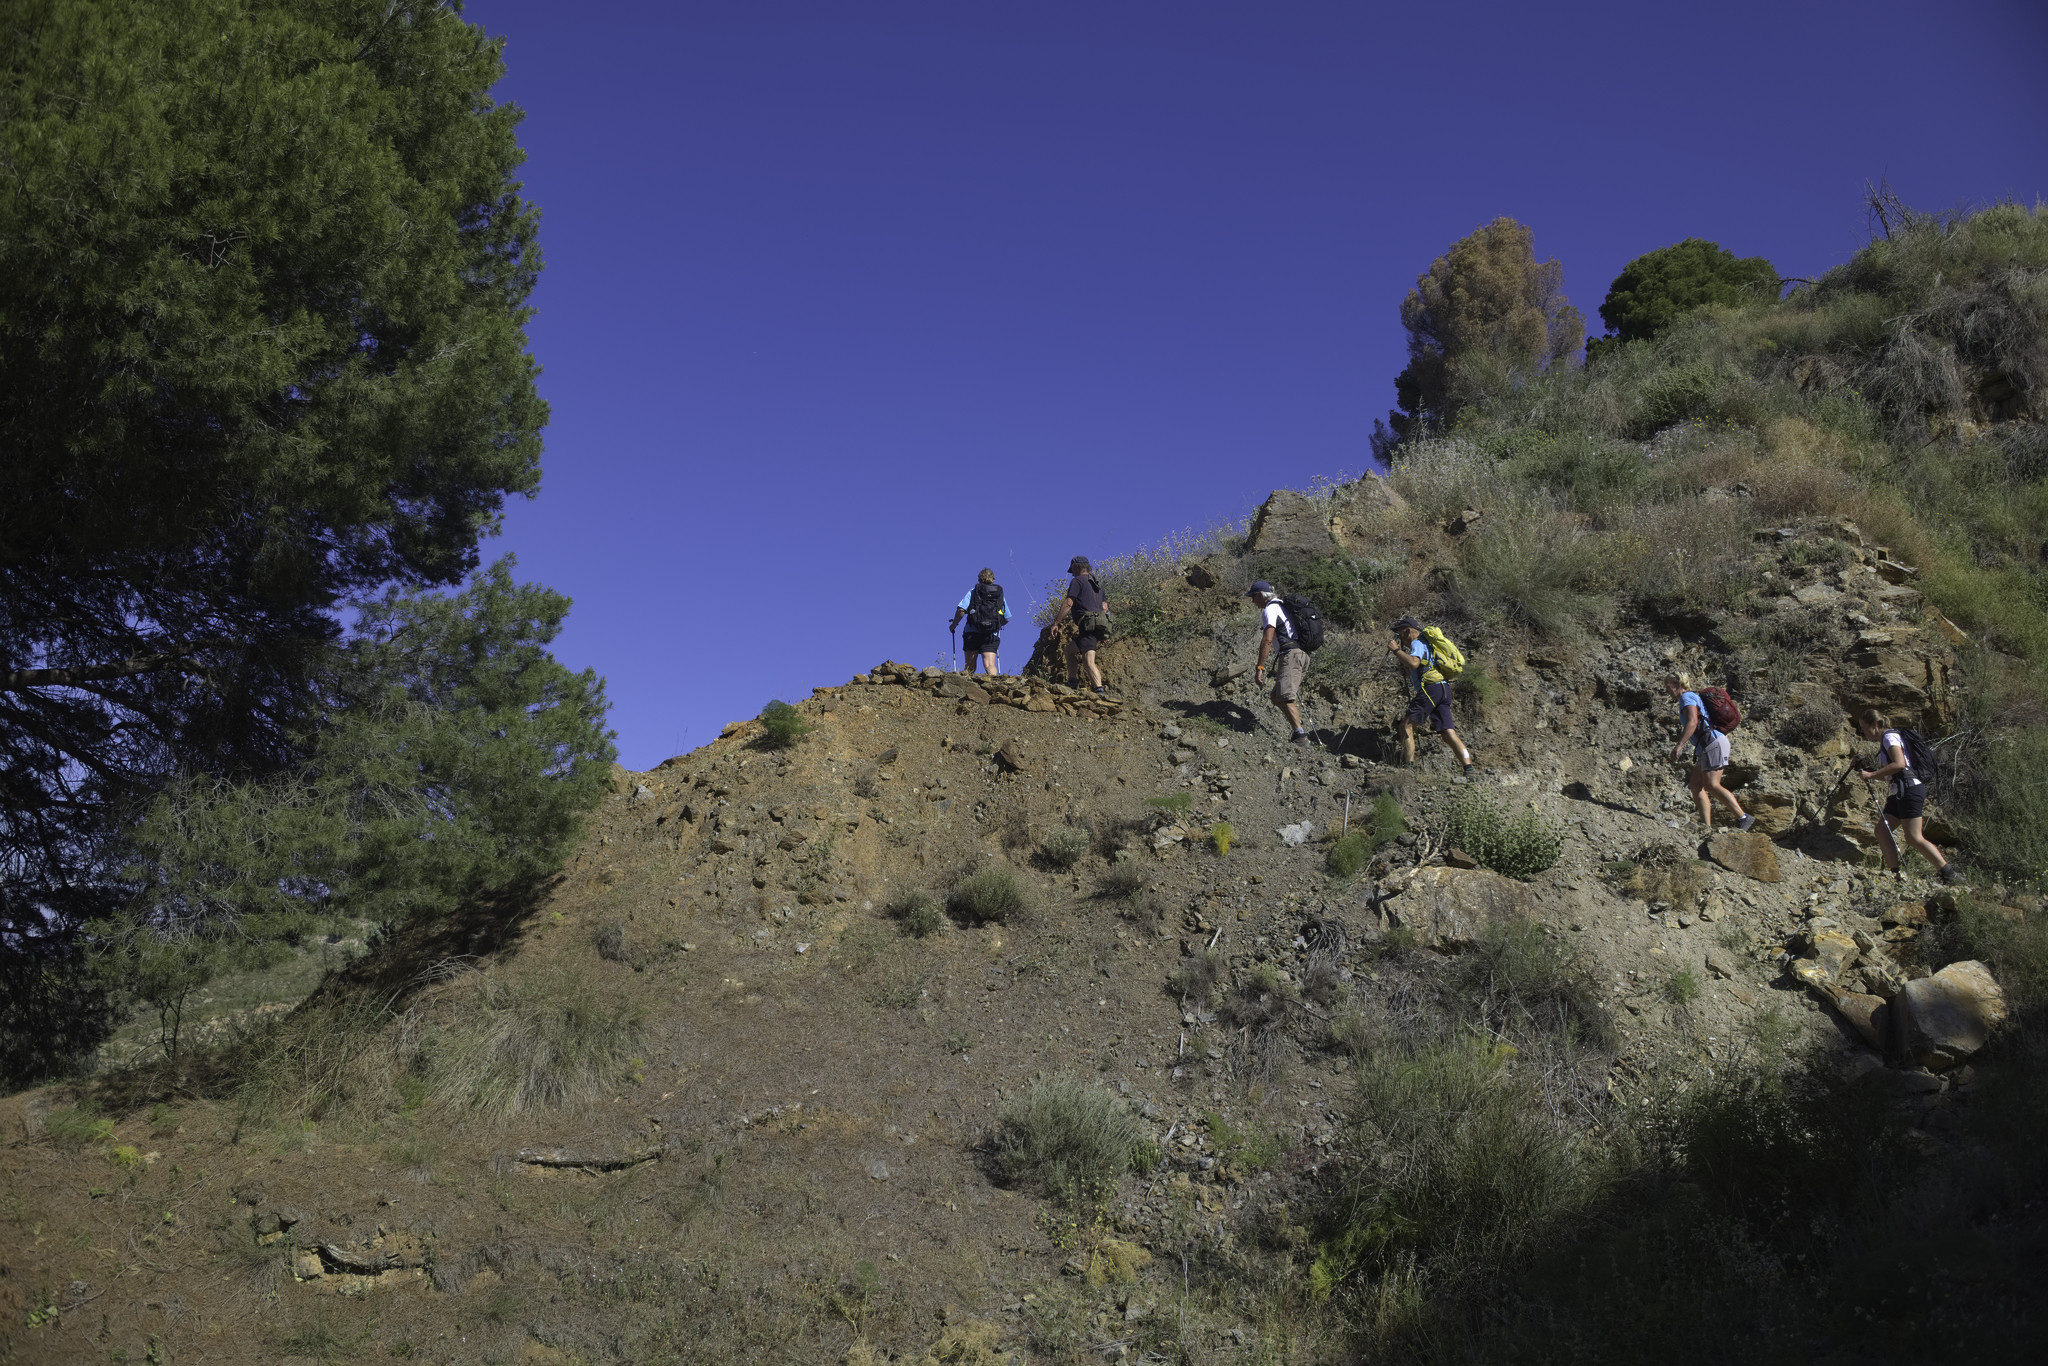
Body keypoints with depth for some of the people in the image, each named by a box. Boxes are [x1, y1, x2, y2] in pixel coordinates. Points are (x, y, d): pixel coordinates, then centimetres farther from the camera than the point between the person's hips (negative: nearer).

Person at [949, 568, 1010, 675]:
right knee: (990, 665, -9)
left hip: (972, 633, -1)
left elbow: (961, 610, -5)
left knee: (970, 666, 6)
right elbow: (1007, 618, 18)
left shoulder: (973, 592, 6)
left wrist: (954, 624, 9)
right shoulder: (1000, 594, 14)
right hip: (992, 635, 1)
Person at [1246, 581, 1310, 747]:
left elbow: (1267, 640, -15)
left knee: (1285, 697, -20)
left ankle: (1300, 734, -30)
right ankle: (1298, 730, 4)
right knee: (1277, 697, 11)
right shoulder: (1282, 606, 27)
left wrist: (1260, 667, -16)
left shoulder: (1269, 610, -5)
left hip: (1290, 655, -10)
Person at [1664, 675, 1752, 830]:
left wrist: (1679, 745, -25)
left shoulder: (1686, 697, -5)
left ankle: (1743, 818, -14)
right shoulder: (1694, 697, 26)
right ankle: (1707, 826, -2)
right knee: (1695, 785, 4)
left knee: (1712, 785, -16)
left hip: (1713, 743, -10)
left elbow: (1692, 722, -20)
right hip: (1707, 747, 10)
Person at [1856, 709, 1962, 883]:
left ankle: (1948, 872, -9)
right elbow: (1886, 772, 25)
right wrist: (1868, 772, 10)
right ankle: (1894, 870, 7)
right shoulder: (1883, 741, 20)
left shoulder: (1890, 737, -9)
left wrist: (1872, 775, -21)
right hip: (1899, 792, 10)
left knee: (1914, 838, -12)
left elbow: (1899, 764, -23)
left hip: (1910, 789, -10)